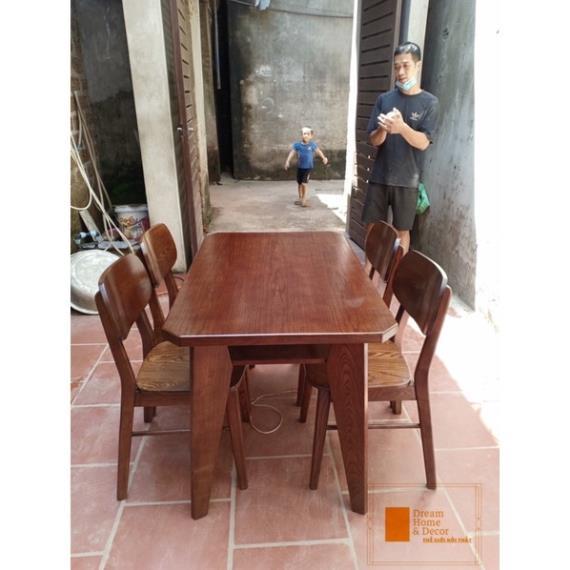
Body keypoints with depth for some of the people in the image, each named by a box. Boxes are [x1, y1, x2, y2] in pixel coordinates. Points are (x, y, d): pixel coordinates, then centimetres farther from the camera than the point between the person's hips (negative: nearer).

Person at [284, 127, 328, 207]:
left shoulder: (312, 145, -5)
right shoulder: (297, 144, -4)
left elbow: (318, 151, 7)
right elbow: (292, 152, -6)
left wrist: (324, 158, 3)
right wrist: (287, 161, -17)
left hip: (308, 167, -3)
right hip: (300, 167, 3)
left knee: (304, 183, -12)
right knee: (299, 183, 13)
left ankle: (304, 200, -6)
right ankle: (300, 198, 30)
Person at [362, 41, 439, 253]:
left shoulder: (429, 102, -1)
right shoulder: (384, 99, 7)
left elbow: (423, 143, -10)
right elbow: (373, 140, 3)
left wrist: (402, 127, -29)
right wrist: (383, 129, -21)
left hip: (407, 181, -2)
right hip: (379, 177, 2)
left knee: (402, 231, 6)